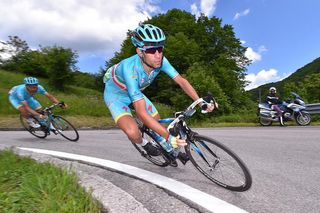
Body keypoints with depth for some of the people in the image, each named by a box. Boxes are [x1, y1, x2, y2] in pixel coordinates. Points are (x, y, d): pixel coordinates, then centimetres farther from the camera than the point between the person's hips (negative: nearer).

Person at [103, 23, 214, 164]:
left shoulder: (160, 60, -24)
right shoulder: (130, 68, -41)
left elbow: (181, 81, -16)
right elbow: (141, 112, -43)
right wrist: (169, 137, -44)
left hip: (135, 93, 5)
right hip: (116, 95, -5)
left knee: (157, 121, 4)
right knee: (133, 132, -28)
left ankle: (170, 151, 33)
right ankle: (144, 144, 9)